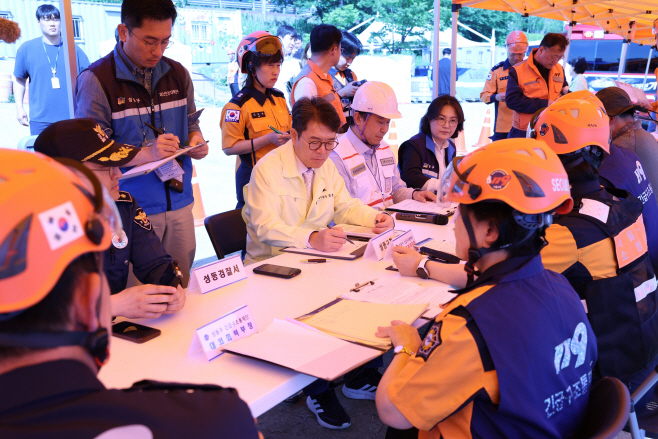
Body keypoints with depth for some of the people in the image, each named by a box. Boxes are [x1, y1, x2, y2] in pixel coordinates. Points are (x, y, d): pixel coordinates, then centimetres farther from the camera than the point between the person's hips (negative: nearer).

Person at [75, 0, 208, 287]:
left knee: (182, 284, 13)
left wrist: (196, 141, -3)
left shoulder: (177, 74, 8)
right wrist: (146, 153, -23)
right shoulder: (95, 80, -9)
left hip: (178, 200, 5)